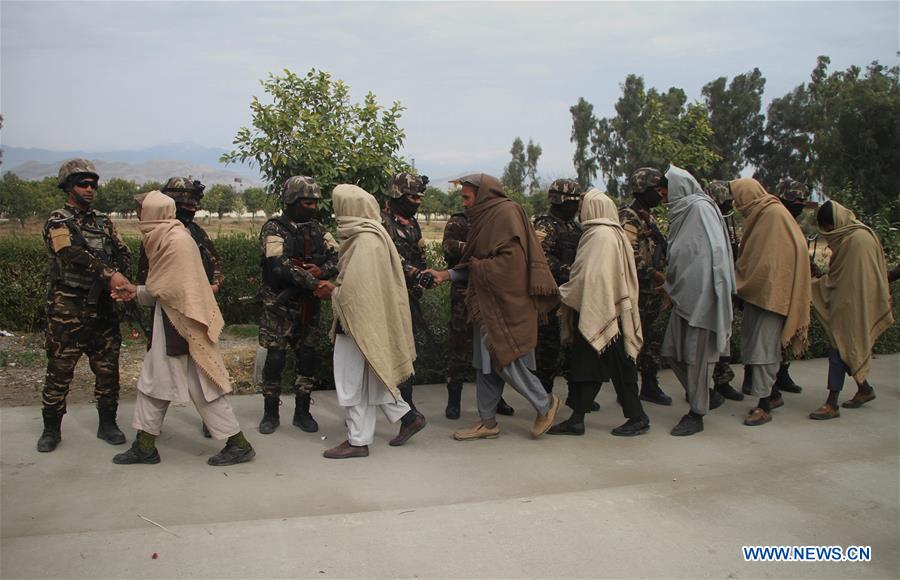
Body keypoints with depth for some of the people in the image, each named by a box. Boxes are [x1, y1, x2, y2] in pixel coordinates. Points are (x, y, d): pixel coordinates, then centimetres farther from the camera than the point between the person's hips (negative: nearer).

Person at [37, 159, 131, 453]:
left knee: (107, 368, 8)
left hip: (102, 305, 5)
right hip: (68, 308, -4)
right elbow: (74, 254, -20)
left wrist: (117, 277, -15)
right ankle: (51, 429, 16)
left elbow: (123, 253, 5)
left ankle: (107, 424, 21)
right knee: (59, 370, 3)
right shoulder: (57, 222, -3)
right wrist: (108, 274, -31)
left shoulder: (103, 221, 13)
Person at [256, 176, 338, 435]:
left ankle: (302, 412, 20)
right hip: (279, 304, -5)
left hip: (308, 304, 5)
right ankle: (271, 413, 16)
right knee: (275, 358, 0)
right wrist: (315, 283, -24)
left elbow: (338, 256, 1)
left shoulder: (317, 228, 8)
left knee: (307, 358, 7)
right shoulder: (274, 229, -9)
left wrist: (321, 270, -19)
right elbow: (280, 265, -23)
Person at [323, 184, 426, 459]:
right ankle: (408, 416, 24)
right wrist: (336, 287, 8)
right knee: (369, 377, 18)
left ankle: (358, 441, 13)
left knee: (355, 380, 2)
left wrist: (334, 294, -6)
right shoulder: (368, 234, 9)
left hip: (358, 318, -10)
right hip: (364, 317, 10)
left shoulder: (365, 240, -21)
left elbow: (355, 287, -23)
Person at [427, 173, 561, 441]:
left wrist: (478, 266, -9)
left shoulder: (506, 213, -12)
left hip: (505, 302, -9)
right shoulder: (484, 216, 16)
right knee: (485, 361, 10)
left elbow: (512, 258, -21)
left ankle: (545, 403, 13)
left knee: (503, 358, -6)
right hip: (487, 303, 9)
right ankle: (488, 421, 18)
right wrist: (446, 275, 11)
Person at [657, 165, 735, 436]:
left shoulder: (700, 208, -11)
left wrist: (672, 287, -17)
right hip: (684, 296, 9)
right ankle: (698, 400, 27)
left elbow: (710, 254, -18)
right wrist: (671, 286, 9)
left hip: (700, 295, -9)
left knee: (696, 355, -1)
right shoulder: (682, 210, 15)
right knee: (672, 351, 12)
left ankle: (697, 415, 10)